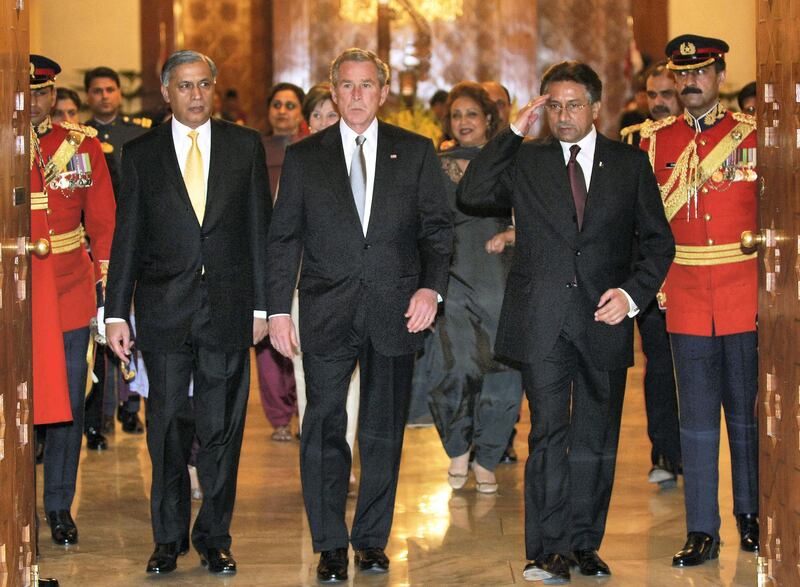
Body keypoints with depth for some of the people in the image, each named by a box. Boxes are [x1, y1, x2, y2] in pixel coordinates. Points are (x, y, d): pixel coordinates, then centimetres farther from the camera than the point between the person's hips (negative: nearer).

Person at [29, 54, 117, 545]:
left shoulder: (84, 146, 6)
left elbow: (104, 223, 8)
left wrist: (107, 284, 4)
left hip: (70, 291, 2)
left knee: (70, 402, 6)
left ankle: (60, 506, 17)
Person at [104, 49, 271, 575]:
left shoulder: (245, 146, 6)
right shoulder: (141, 153, 5)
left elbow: (259, 229, 7)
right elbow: (127, 237, 5)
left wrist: (261, 304, 3)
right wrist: (116, 313, 0)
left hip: (228, 305, 0)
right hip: (164, 309, 0)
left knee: (222, 426, 4)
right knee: (168, 425, 5)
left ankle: (215, 537, 15)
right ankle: (169, 538, 16)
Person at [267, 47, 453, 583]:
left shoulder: (416, 152, 7)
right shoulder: (303, 157, 7)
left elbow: (438, 227, 6)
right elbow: (284, 238, 7)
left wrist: (432, 287, -10)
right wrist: (278, 309, 0)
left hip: (395, 309, 0)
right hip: (327, 312, 0)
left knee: (384, 431, 6)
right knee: (324, 428, -1)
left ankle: (372, 538, 18)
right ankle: (330, 544, 9)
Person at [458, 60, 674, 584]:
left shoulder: (631, 163, 8)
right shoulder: (526, 161, 8)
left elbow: (658, 240, 8)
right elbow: (471, 194, -7)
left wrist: (634, 293, -7)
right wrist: (514, 131, -7)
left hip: (604, 322, 1)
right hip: (543, 322, -1)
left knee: (596, 439, 8)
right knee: (549, 434, -5)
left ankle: (585, 545, 18)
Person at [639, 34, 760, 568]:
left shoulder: (753, 133, 2)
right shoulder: (657, 141, 6)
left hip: (746, 298, -1)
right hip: (687, 302, 1)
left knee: (746, 413, 8)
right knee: (697, 418, 2)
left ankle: (750, 517, 23)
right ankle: (703, 532, 6)